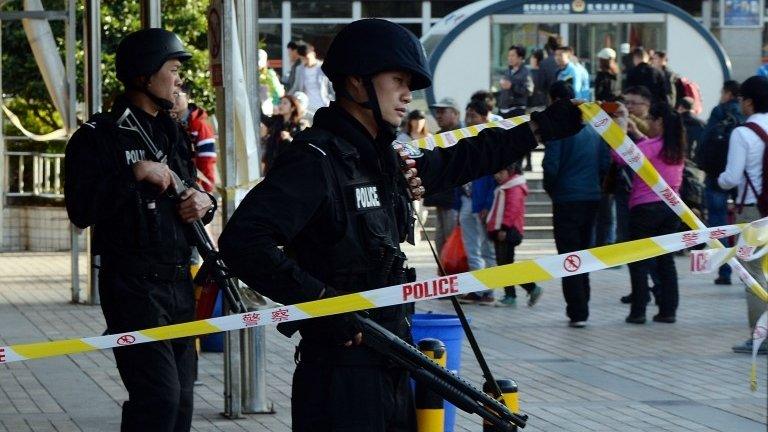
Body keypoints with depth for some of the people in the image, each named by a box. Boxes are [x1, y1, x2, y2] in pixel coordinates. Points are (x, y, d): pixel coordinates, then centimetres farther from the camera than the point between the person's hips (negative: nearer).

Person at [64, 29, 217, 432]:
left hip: (179, 283, 8)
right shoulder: (99, 137, -8)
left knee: (180, 399, 10)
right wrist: (135, 175, -22)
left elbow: (187, 193, 29)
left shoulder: (172, 134, 17)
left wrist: (204, 201, 6)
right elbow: (81, 209, -18)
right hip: (133, 287, -8)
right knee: (160, 397, -17)